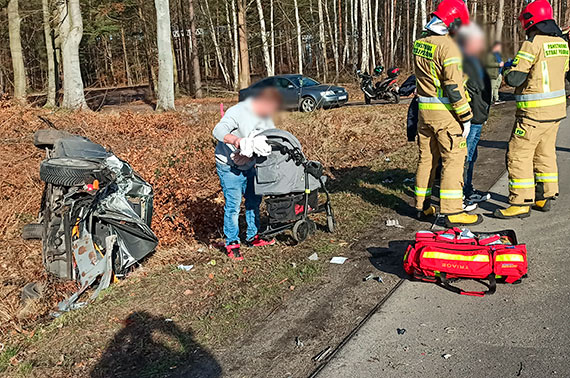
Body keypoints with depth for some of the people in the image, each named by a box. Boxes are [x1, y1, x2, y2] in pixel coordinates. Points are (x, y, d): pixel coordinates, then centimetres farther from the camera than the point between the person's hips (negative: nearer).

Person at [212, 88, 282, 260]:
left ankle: (253, 237, 32)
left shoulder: (264, 116, 1)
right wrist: (234, 139, -54)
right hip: (229, 167, -8)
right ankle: (232, 243, 6)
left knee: (254, 200, 16)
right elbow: (218, 130, -33)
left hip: (248, 166, 8)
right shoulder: (237, 112, -22)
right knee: (233, 204, -7)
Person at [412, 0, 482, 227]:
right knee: (454, 159, -2)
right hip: (445, 112, -8)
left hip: (424, 110, 8)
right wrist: (466, 117, -13)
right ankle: (452, 212, -2)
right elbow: (454, 86, -19)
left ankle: (422, 207, 22)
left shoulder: (420, 43, 10)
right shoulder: (448, 45, -15)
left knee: (426, 158, 14)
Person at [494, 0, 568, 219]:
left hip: (534, 111, -9)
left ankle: (521, 203, -1)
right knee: (545, 152, 18)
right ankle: (544, 198, 27)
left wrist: (507, 75, 3)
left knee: (518, 154, -3)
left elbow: (514, 78, -20)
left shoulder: (533, 43, -16)